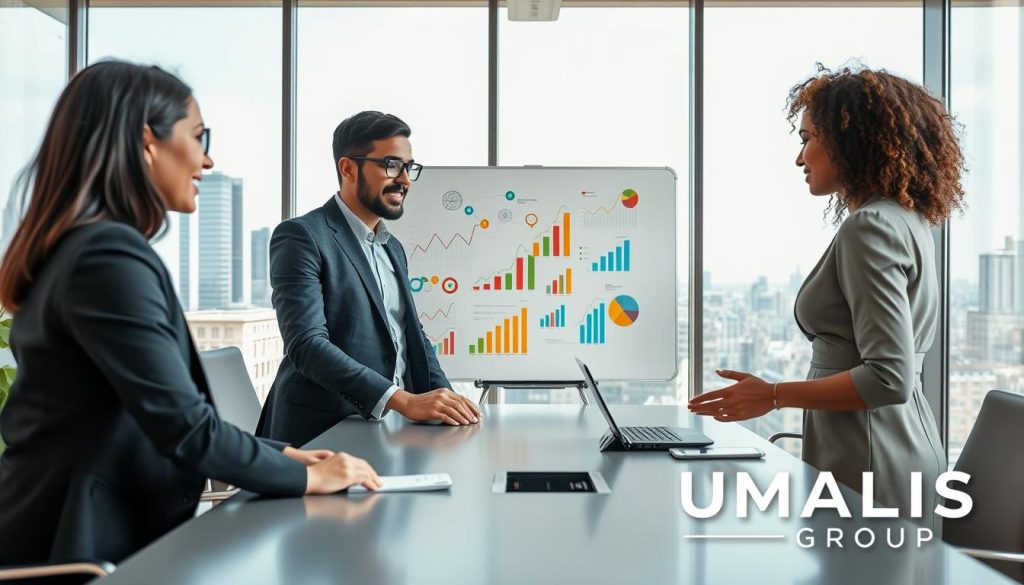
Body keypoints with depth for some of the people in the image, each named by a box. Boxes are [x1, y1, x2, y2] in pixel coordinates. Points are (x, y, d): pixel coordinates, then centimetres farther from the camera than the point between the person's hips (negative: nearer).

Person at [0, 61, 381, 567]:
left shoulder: (78, 247, 12)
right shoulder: (109, 255, -20)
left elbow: (164, 414, 13)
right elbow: (184, 427, -23)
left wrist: (283, 454, 9)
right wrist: (307, 477, -10)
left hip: (98, 533, 9)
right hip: (83, 548, -9)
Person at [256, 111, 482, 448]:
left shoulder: (393, 248, 18)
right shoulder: (302, 237, -7)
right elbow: (306, 344, -18)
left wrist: (445, 400, 1)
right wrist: (403, 400, -25)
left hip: (391, 429, 7)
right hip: (323, 434, -7)